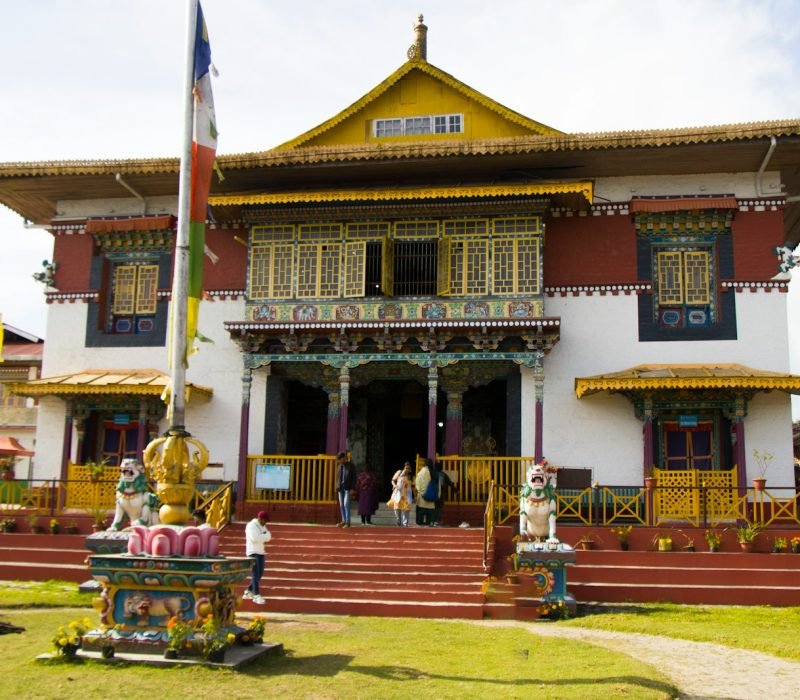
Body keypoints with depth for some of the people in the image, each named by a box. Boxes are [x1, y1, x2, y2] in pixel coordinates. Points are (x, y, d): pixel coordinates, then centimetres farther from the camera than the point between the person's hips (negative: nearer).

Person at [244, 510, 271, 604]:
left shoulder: (262, 526, 14)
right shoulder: (251, 526, -11)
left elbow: (268, 537, 5)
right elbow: (254, 538, -24)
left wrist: (262, 536, -14)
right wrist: (264, 536, -11)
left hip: (261, 552, 8)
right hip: (253, 552, -8)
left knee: (260, 573, 11)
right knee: (256, 574, -12)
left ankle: (248, 591, 24)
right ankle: (256, 596, -13)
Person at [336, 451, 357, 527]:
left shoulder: (351, 466, -5)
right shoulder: (340, 466, 11)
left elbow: (354, 477, -6)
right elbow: (338, 476, 16)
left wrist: (352, 488, -11)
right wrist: (337, 486, 6)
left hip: (347, 487, -6)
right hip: (340, 487, 6)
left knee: (346, 504, -12)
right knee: (341, 505, 7)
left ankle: (348, 522, -8)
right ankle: (343, 521, 14)